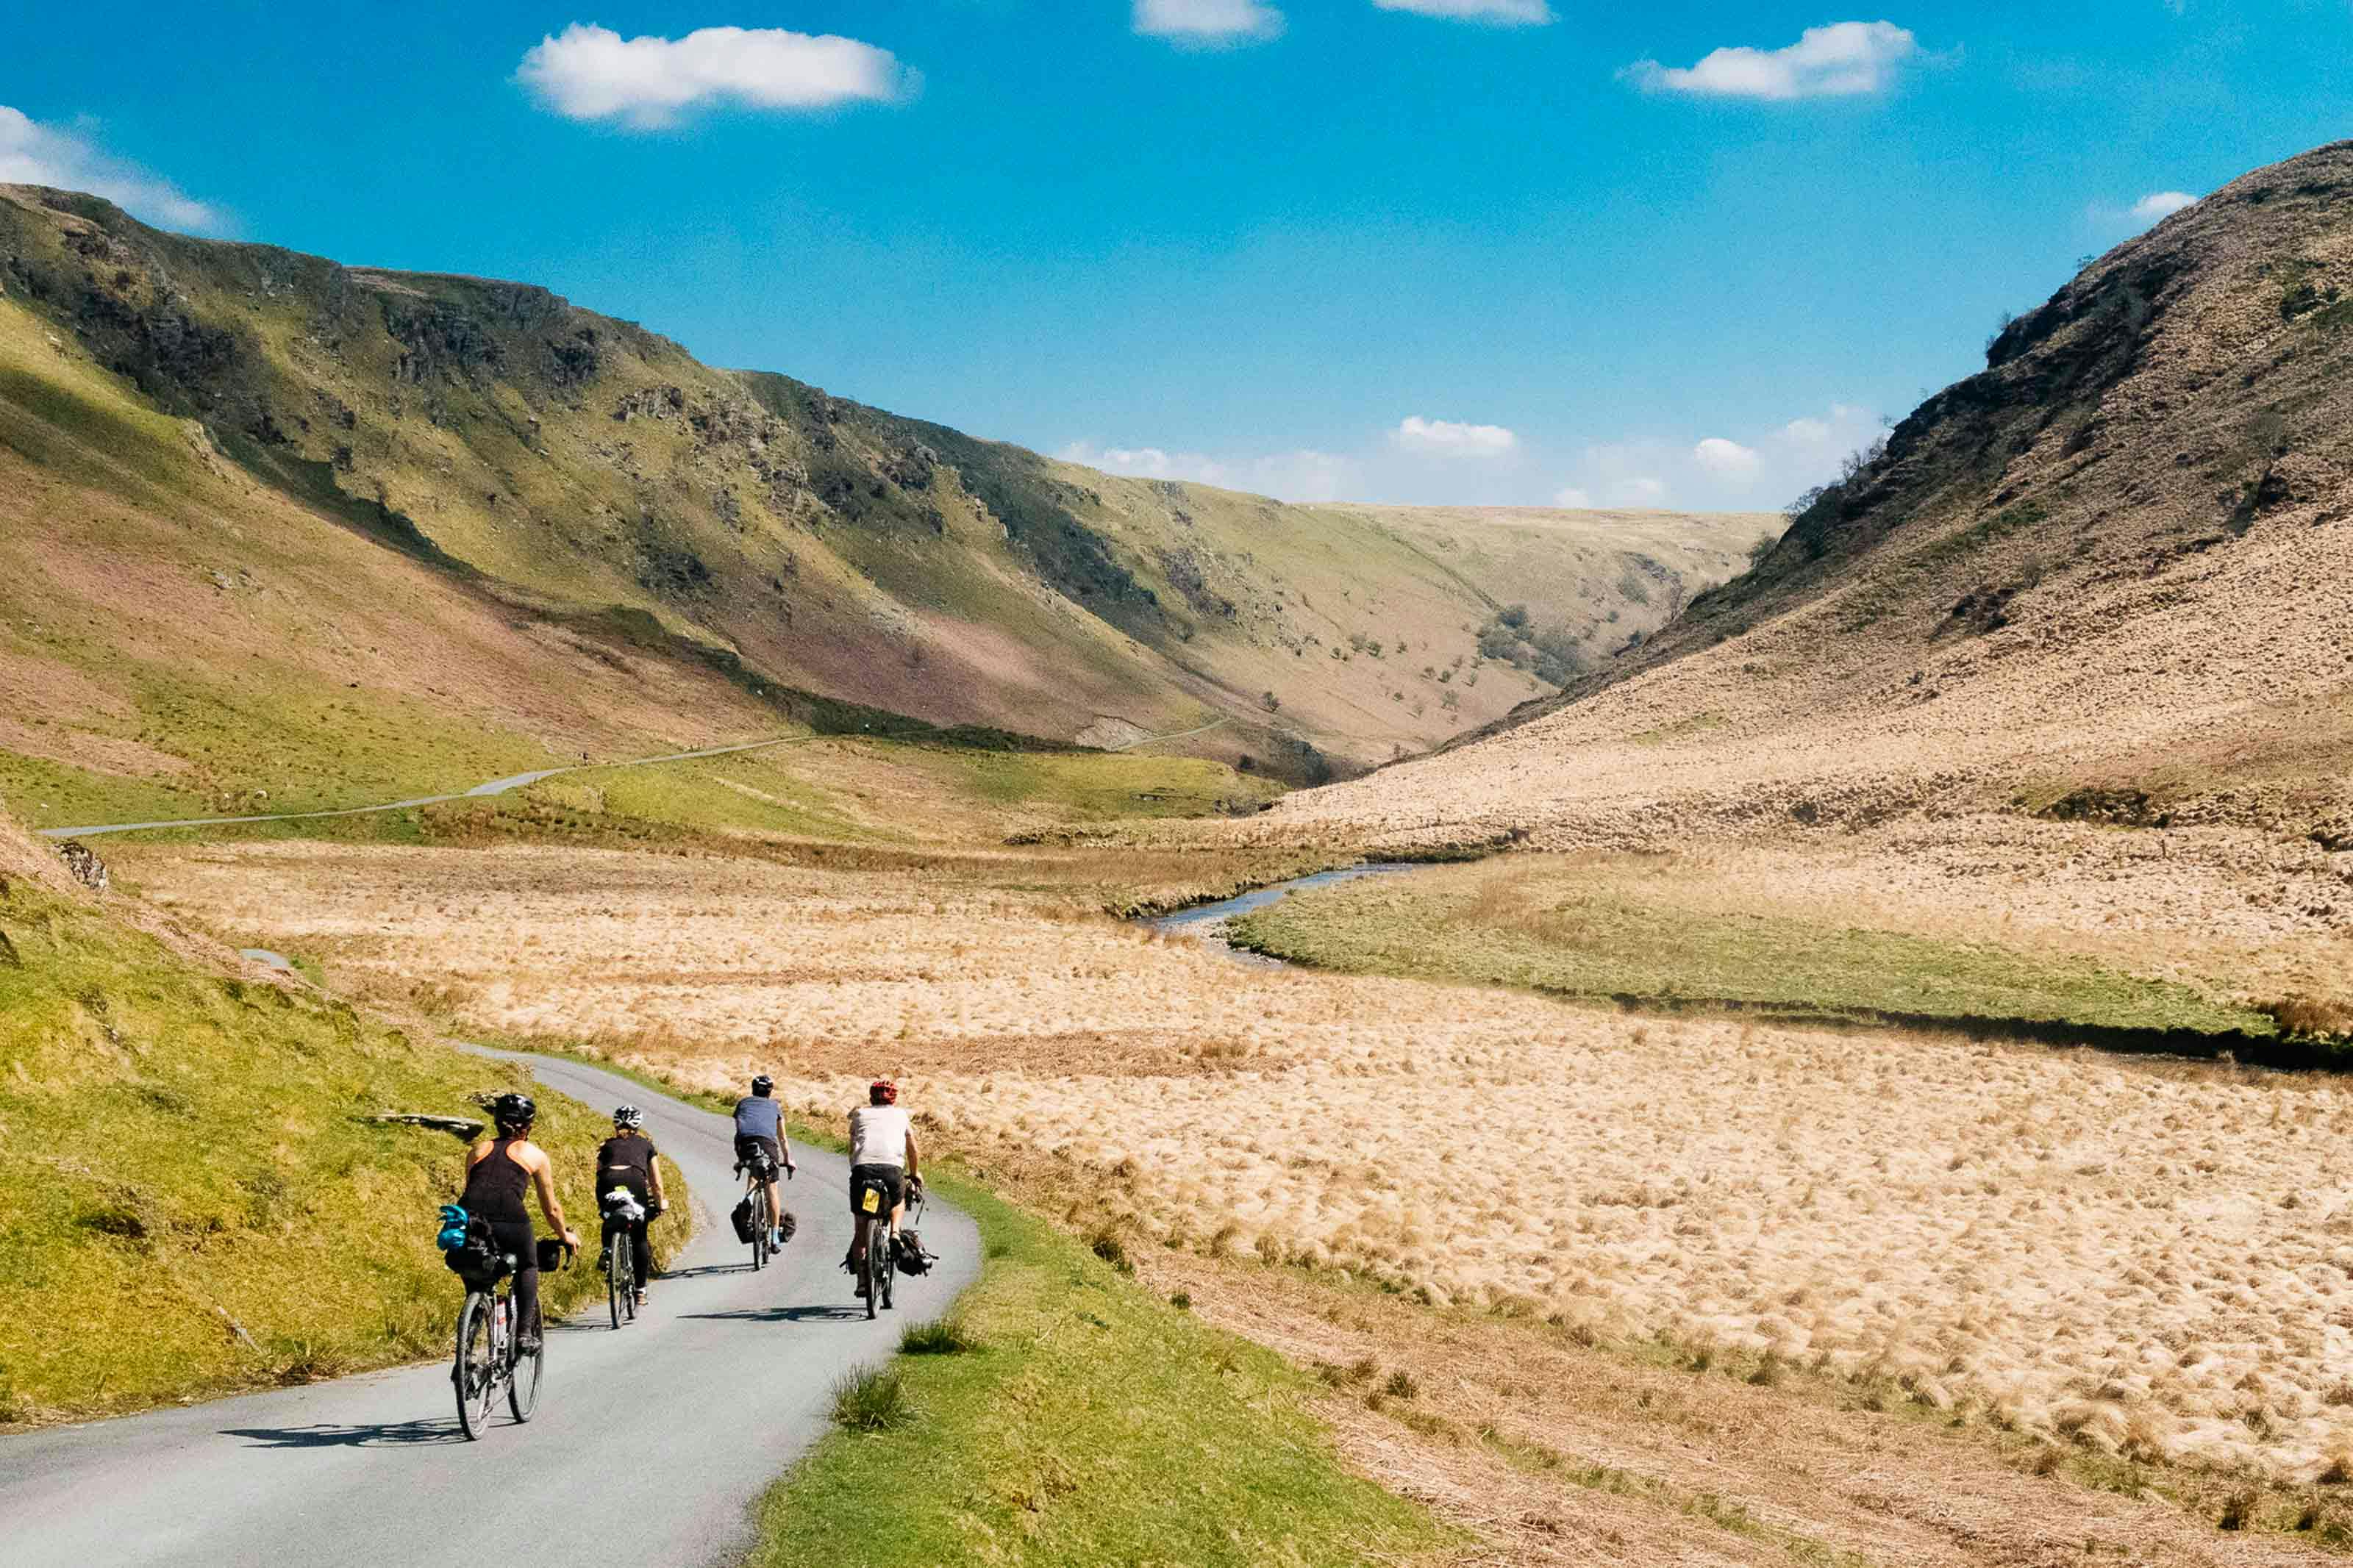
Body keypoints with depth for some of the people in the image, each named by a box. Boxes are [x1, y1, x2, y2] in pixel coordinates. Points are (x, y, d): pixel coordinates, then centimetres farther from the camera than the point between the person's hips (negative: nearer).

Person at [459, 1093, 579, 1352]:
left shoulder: (477, 1150, 27)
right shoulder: (534, 1154, 20)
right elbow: (551, 1208, 26)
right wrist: (566, 1236, 43)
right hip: (510, 1221, -3)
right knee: (528, 1266, 27)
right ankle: (525, 1331, 14)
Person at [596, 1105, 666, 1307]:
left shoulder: (607, 1146, 32)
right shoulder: (646, 1145, 30)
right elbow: (656, 1182, 29)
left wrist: (601, 1206, 42)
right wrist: (660, 1204, 45)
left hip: (608, 1181, 1)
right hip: (634, 1181, -1)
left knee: (610, 1224, 31)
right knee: (639, 1237, 13)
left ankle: (607, 1249, 2)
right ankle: (640, 1290, 12)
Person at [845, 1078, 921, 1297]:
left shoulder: (860, 1114, 26)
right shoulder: (900, 1115, 27)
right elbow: (913, 1150, 35)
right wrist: (915, 1175, 49)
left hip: (862, 1167, 0)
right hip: (892, 1167, 0)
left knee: (861, 1230, 10)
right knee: (898, 1200, 33)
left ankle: (862, 1280, 1)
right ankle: (894, 1232, 6)